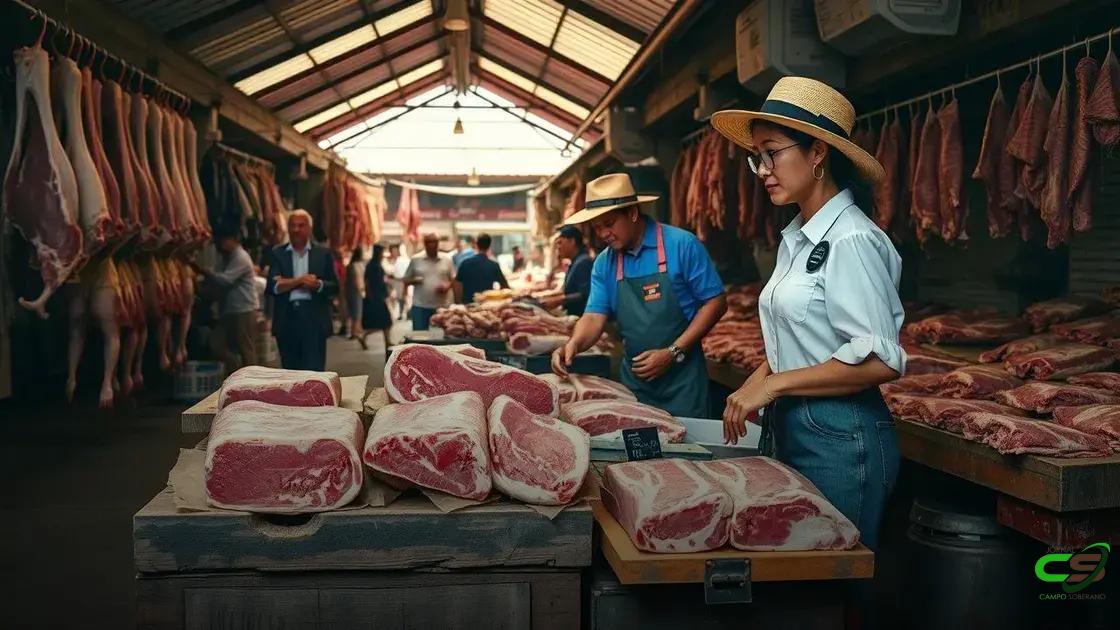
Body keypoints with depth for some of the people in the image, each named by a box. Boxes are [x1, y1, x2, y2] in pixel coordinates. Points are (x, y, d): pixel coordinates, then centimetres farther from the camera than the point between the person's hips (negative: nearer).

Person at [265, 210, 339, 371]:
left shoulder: (323, 254, 7)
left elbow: (335, 286, 4)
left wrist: (318, 284, -15)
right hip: (286, 319, 2)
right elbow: (272, 286, -4)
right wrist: (298, 281, -13)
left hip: (314, 320, -1)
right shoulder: (277, 253, 8)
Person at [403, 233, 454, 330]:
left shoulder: (447, 259, 5)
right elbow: (406, 280, 8)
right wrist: (414, 280, -13)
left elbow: (454, 279, 9)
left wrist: (447, 286, -12)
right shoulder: (415, 259, 3)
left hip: (442, 306, 1)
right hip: (420, 306, -1)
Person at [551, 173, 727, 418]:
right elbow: (595, 316, 0)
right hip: (634, 380, 4)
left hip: (681, 379, -4)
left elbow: (715, 303, -9)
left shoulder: (682, 245, -10)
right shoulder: (604, 264, 4)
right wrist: (574, 343, -23)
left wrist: (673, 353, -15)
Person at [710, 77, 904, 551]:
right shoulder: (796, 238, 11)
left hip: (839, 439, -8)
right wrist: (754, 387, 2)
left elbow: (880, 361, -22)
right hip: (788, 429, 9)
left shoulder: (852, 240, -17)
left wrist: (774, 384, -18)